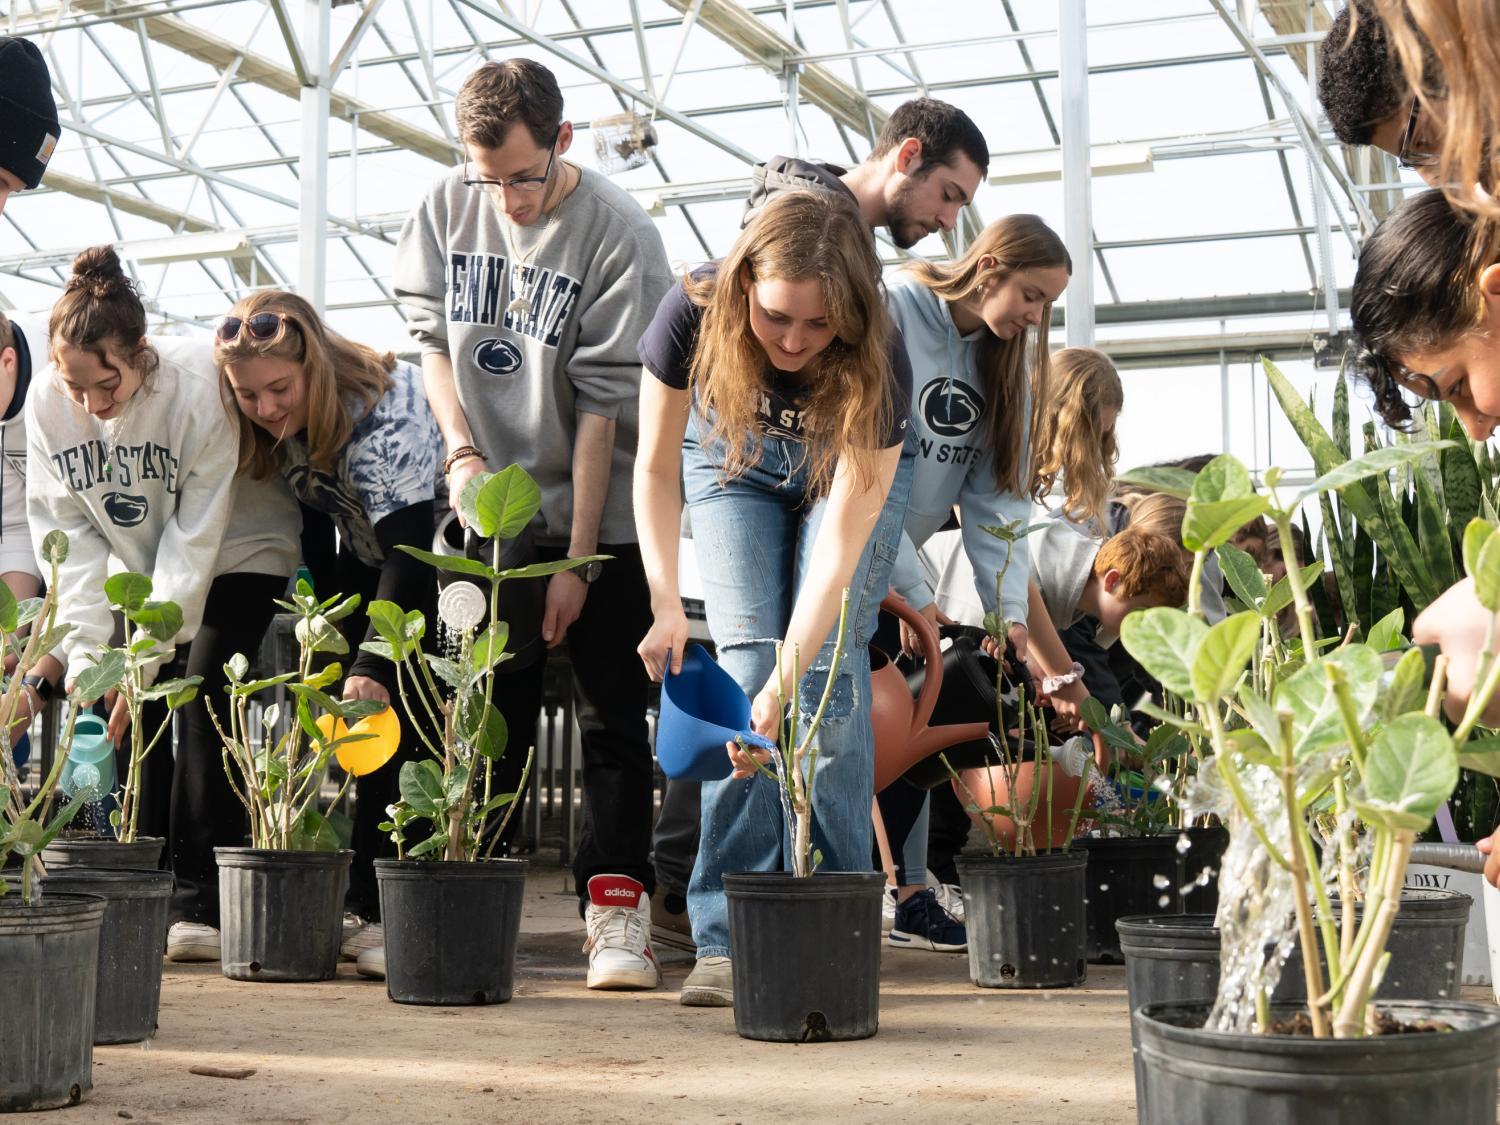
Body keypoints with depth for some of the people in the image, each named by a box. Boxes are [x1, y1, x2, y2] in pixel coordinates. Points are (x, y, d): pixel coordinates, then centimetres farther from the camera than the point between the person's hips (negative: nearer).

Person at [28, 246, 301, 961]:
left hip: (236, 554, -4)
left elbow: (196, 536, -27)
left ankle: (203, 905, -14)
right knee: (139, 712, -6)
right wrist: (86, 651, -20)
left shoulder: (199, 387, -32)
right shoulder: (46, 403, -19)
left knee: (200, 696, -18)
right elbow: (67, 532, -11)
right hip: (139, 563, 5)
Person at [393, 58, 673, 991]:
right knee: (492, 711, 9)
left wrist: (577, 560, -16)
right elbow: (433, 335, 10)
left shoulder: (619, 235, -17)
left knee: (614, 718, -3)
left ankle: (618, 906, 2)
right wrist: (461, 449, -7)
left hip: (600, 514, -4)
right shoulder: (447, 208, -2)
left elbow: (602, 403, -17)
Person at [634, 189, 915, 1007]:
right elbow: (656, 468, -19)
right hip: (734, 454, 1)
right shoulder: (693, 317, -33)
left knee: (831, 667, -15)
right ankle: (727, 937, -17)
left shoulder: (877, 367, -37)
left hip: (851, 465, -1)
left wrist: (785, 685, -44)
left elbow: (841, 543, -36)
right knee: (744, 655, -15)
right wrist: (666, 604, -31)